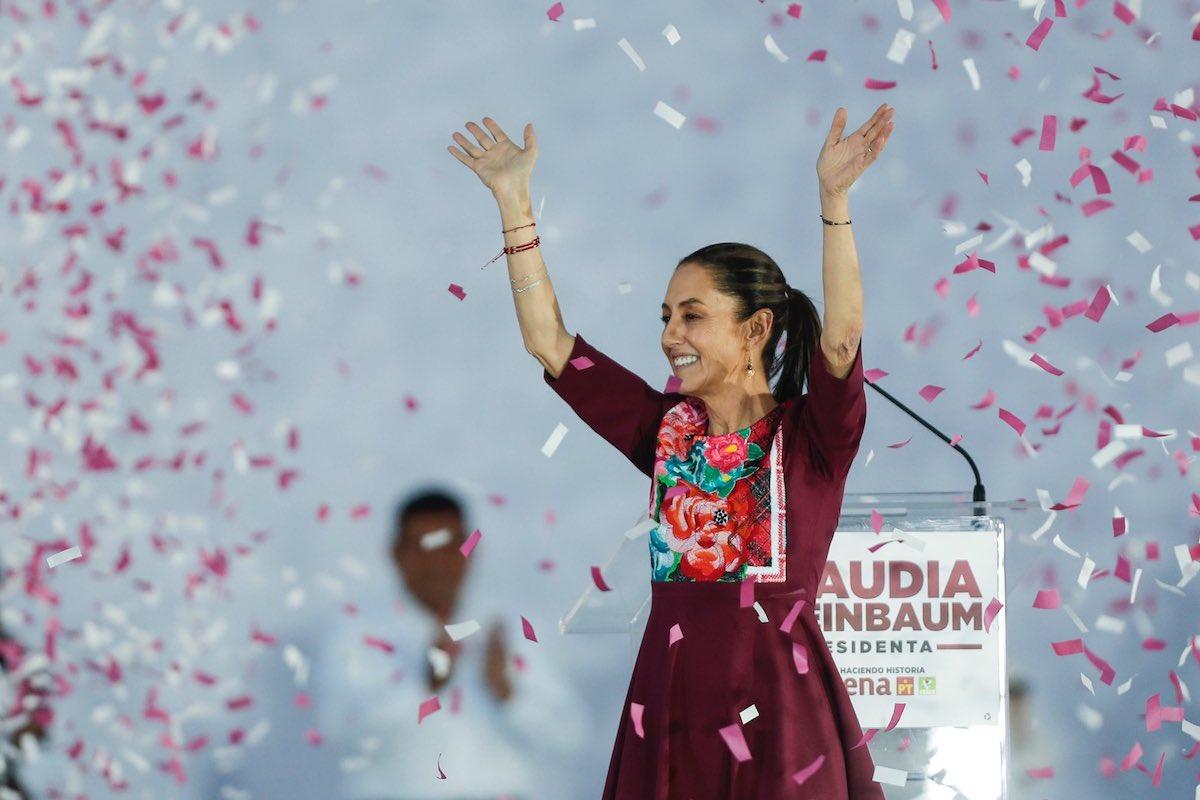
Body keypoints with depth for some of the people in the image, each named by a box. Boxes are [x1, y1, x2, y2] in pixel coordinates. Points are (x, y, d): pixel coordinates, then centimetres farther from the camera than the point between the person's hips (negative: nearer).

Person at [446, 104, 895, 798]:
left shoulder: (810, 436, -3)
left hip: (779, 714, -4)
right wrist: (513, 199, 6)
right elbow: (549, 341, 10)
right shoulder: (667, 429, 10)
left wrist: (834, 198, -30)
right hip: (672, 709, 4)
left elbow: (841, 338, -21)